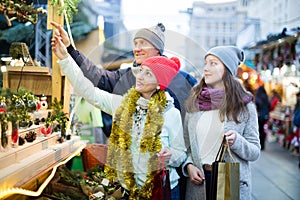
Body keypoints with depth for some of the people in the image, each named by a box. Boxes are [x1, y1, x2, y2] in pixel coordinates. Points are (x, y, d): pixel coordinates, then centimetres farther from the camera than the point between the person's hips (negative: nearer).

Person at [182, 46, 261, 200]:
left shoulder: (245, 105, -3)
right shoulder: (194, 102, 4)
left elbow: (255, 152, -3)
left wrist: (237, 141, -20)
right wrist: (188, 165, -8)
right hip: (198, 180, 2)